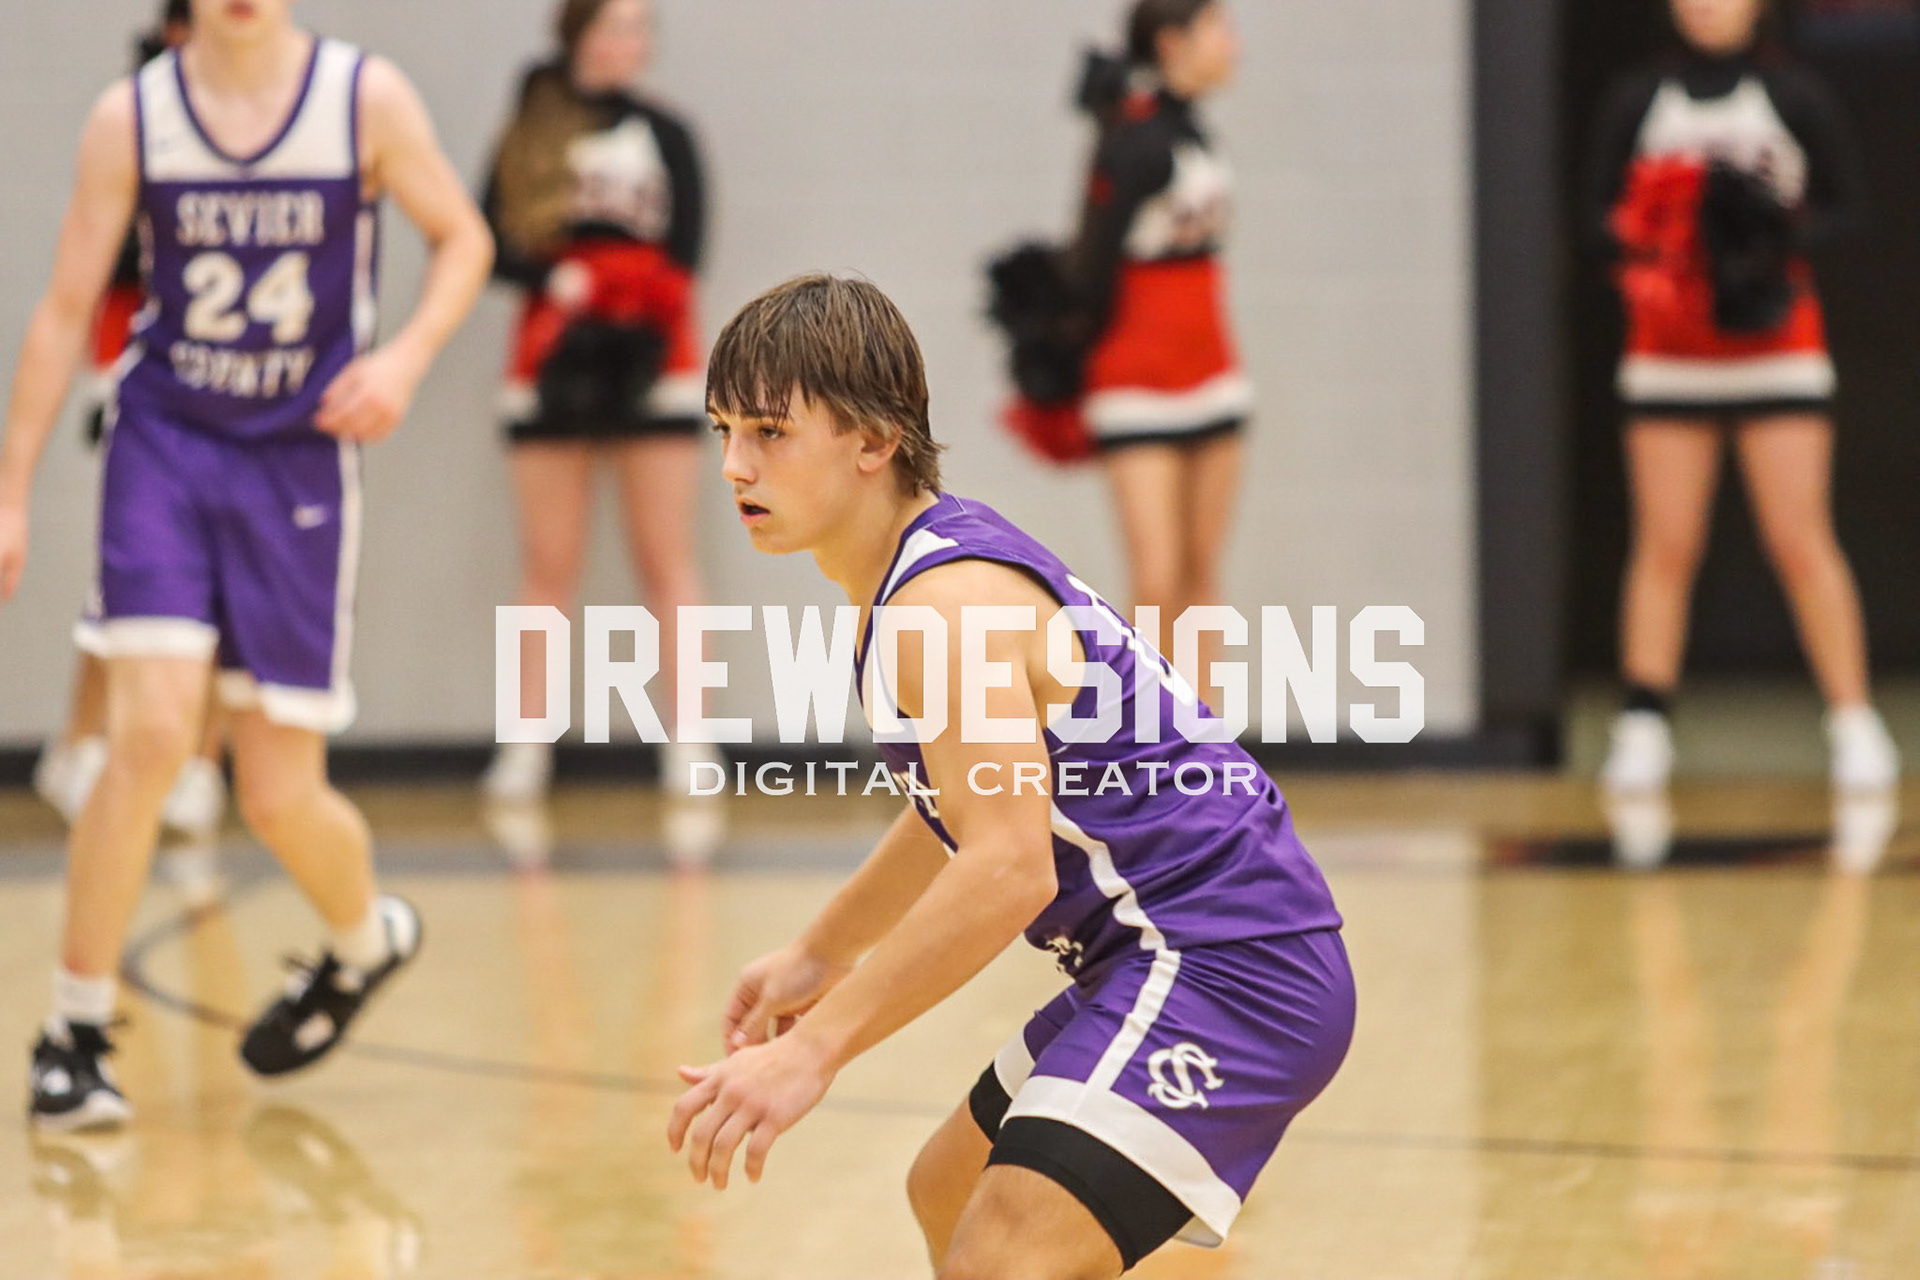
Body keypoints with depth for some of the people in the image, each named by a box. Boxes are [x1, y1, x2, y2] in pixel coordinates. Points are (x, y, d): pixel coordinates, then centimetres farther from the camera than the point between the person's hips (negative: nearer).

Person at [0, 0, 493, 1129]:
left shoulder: (367, 100, -5)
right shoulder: (132, 118, -3)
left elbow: (463, 238, 7)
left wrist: (407, 356, -12)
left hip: (303, 457, 0)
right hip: (165, 445, 0)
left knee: (280, 796, 1)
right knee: (151, 737, -17)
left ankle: (366, 937, 36)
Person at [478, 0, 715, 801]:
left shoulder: (661, 134, 6)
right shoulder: (526, 138, 8)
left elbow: (680, 257, -2)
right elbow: (493, 246, 0)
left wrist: (596, 278, -16)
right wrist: (554, 276, -18)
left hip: (650, 362, -1)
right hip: (553, 366, 1)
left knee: (666, 559, -3)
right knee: (548, 565, 2)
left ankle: (687, 742, -4)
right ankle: (528, 746, 6)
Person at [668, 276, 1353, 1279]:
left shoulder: (943, 604, -20)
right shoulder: (919, 578, 12)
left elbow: (1008, 868, -30)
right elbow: (964, 807, 29)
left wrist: (814, 1050, -31)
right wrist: (819, 955, 31)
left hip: (1225, 964, -11)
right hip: (1168, 961, 11)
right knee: (950, 1194, 30)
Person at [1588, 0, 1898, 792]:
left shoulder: (1795, 99, 2)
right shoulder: (1637, 103, 6)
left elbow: (1842, 207, 4)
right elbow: (1602, 210, 8)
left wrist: (1783, 237, -15)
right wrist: (1637, 255, -12)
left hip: (1778, 349, -1)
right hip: (1667, 358, 2)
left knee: (1800, 542, -7)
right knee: (1665, 548, 0)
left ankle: (1854, 725, -2)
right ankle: (1642, 727, 5)